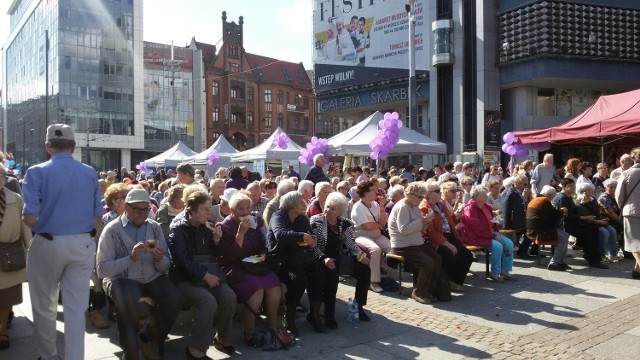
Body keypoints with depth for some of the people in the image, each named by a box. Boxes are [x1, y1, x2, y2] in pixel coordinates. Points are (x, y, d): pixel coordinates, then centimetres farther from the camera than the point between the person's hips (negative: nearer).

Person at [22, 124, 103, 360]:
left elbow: (30, 218, -14)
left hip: (48, 245, -2)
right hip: (83, 245, 2)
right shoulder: (90, 173, 3)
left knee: (44, 306, 16)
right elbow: (98, 217, 3)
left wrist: (43, 224, 8)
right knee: (76, 308, 7)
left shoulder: (37, 172, -8)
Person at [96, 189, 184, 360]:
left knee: (175, 300, -23)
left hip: (152, 278, 4)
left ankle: (149, 337, 7)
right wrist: (131, 258, -23)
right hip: (122, 279, -4)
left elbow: (166, 266, 8)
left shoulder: (155, 227, 8)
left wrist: (159, 259, -16)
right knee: (129, 305, -36)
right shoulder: (112, 229, -4)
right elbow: (102, 269, -11)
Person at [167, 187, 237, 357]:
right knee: (209, 302, -31)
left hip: (209, 273, 6)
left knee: (229, 297, -20)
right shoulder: (178, 229, -8)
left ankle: (222, 338, 2)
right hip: (186, 277, -6)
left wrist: (216, 241, -3)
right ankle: (196, 348, -16)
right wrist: (204, 275, -23)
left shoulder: (205, 226, 11)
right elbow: (182, 260, -18)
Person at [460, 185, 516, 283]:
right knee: (497, 246, -28)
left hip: (490, 232, 10)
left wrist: (495, 224, 3)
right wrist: (494, 236, -20)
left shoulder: (485, 206, 10)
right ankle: (494, 273, -12)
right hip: (475, 236, -9)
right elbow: (478, 229, -23)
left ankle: (505, 271, 3)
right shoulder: (470, 209, -18)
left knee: (509, 243, -6)